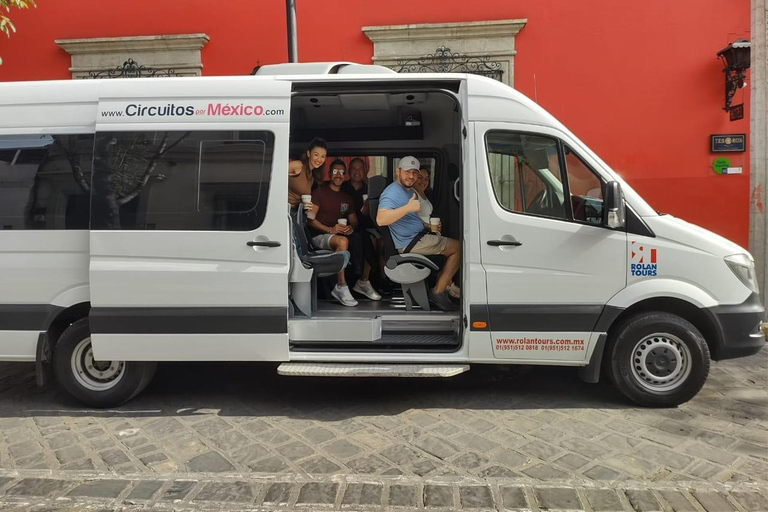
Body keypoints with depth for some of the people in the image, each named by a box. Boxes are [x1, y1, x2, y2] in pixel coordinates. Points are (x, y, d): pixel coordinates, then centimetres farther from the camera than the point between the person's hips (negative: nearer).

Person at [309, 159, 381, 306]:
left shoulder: (347, 199, 22)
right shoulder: (319, 192, 3)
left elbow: (355, 221, 17)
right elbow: (310, 219, -7)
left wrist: (351, 228, -9)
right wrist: (330, 230, -21)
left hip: (343, 234, 6)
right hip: (320, 236, -6)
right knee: (343, 241, -38)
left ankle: (363, 282, -3)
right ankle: (341, 287, -34)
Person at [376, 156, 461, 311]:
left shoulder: (410, 191, 16)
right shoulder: (392, 192, -17)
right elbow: (380, 220, -33)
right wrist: (408, 207, -35)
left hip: (418, 237, 11)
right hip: (409, 244, -11)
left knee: (452, 245, 21)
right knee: (458, 247, -8)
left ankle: (445, 287, 16)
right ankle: (438, 292, -5)